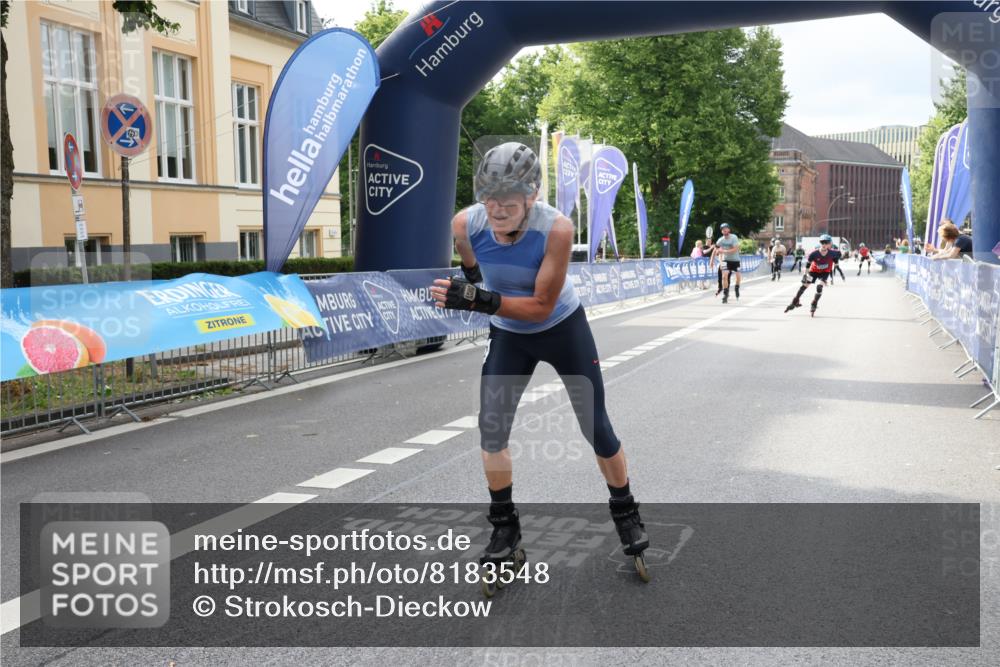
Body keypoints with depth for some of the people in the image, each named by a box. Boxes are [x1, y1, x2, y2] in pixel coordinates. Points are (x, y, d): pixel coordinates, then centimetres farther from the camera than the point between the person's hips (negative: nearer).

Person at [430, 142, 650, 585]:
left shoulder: (557, 229, -34)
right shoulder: (465, 224, -24)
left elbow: (542, 305, -32)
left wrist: (479, 300, -42)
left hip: (564, 329, -2)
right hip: (507, 336, 3)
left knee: (596, 429, 3)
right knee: (491, 430, -5)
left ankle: (625, 513, 25)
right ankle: (505, 530, 13)